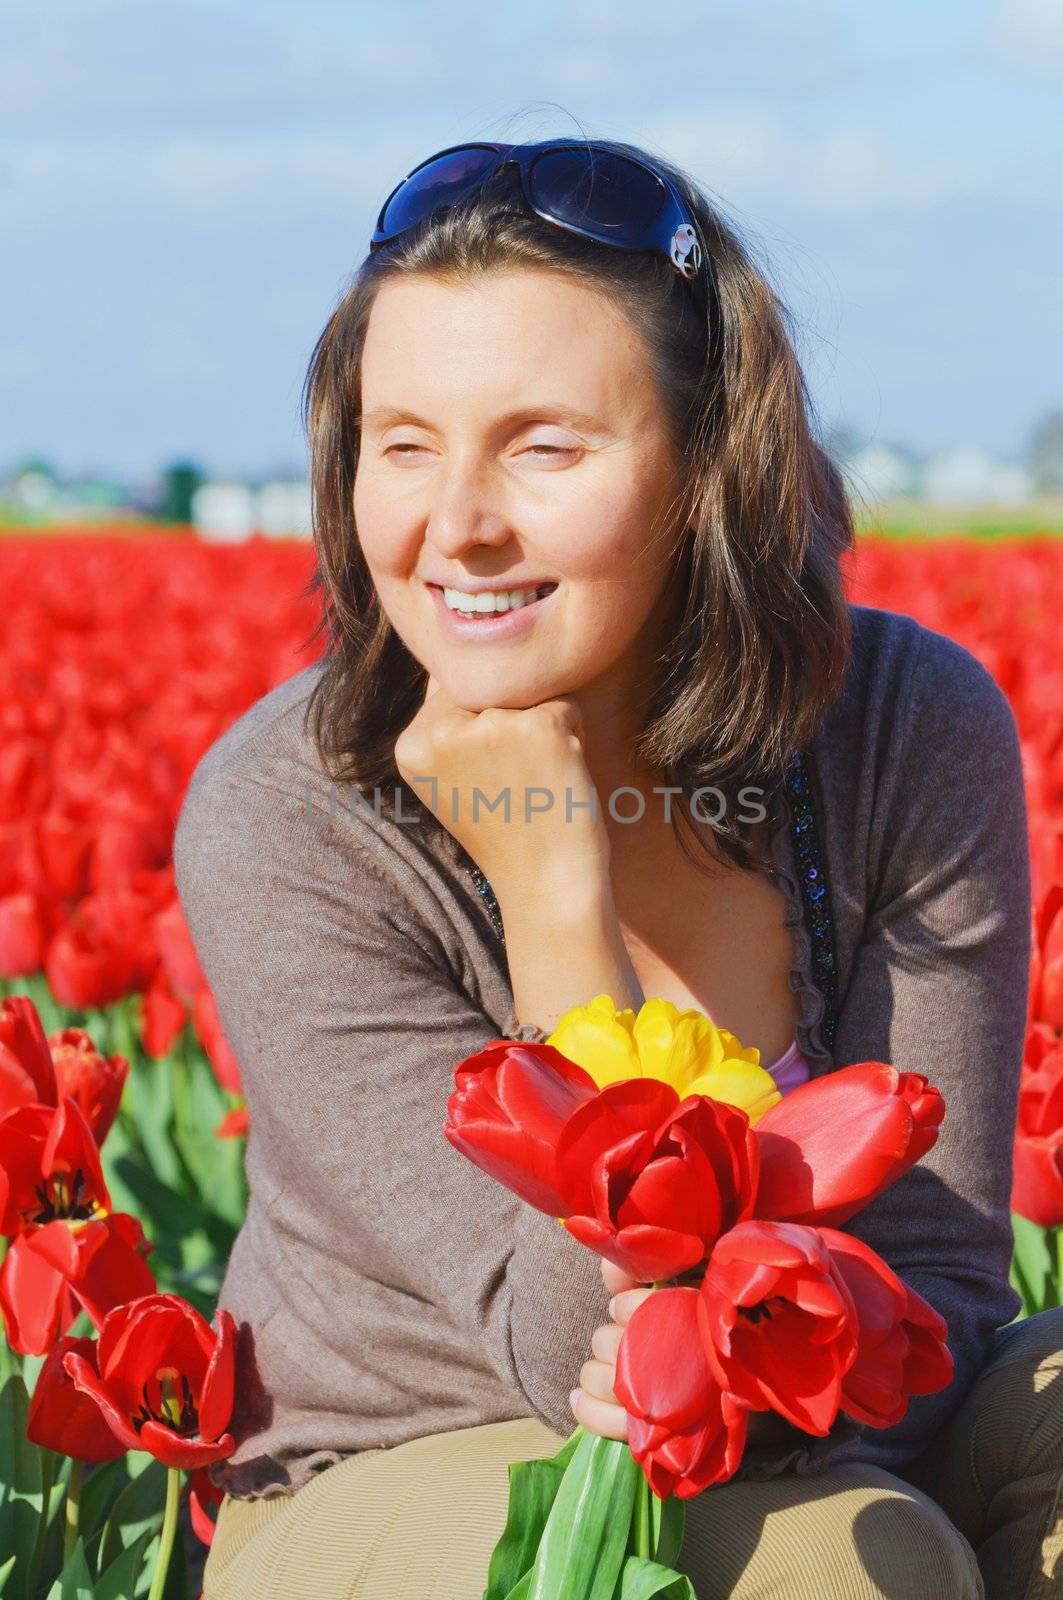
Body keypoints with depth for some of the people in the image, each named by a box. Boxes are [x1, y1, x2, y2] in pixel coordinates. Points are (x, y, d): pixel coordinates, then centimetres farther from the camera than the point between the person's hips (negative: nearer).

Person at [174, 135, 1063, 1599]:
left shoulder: (922, 732, -13)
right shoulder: (280, 822, -20)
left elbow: (939, 1269, -8)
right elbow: (578, 1352, -21)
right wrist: (554, 887, -29)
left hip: (816, 1459, 4)